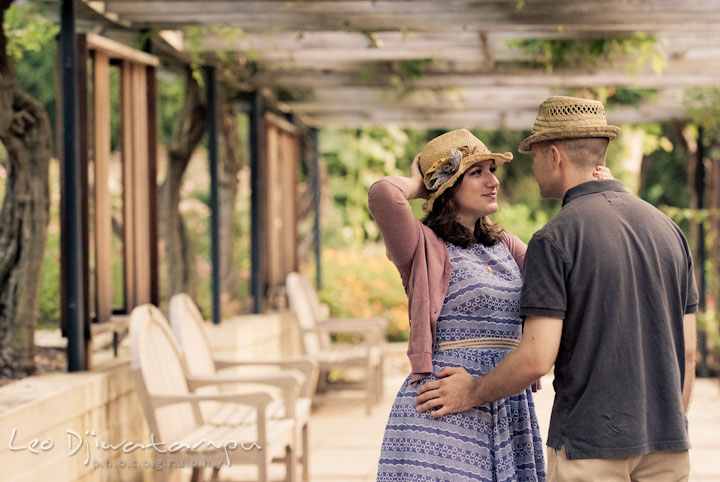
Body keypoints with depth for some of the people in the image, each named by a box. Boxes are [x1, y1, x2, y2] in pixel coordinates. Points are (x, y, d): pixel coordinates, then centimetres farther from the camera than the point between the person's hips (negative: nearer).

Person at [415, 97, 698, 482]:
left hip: (590, 443, -5)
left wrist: (473, 392, 2)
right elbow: (686, 349, 10)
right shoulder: (666, 228, 8)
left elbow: (537, 358, -16)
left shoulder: (554, 239, -11)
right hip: (666, 441, 6)